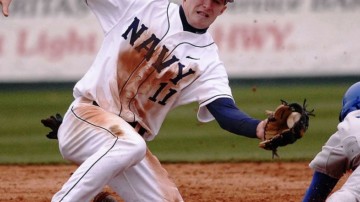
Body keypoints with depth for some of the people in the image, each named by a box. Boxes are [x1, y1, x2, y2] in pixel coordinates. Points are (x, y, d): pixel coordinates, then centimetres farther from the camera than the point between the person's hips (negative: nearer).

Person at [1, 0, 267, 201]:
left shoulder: (206, 59, -1)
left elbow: (225, 111, -14)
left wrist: (260, 129, -37)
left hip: (132, 141, 4)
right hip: (85, 118, -4)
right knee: (130, 144, -35)